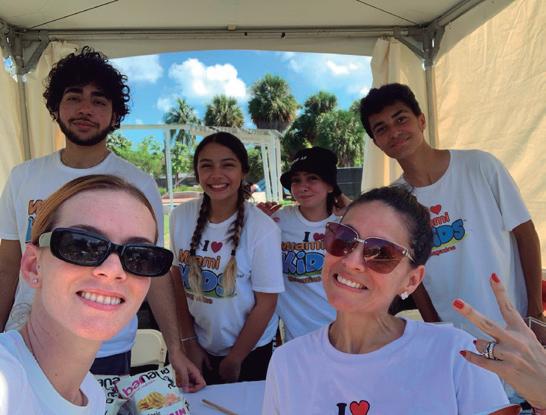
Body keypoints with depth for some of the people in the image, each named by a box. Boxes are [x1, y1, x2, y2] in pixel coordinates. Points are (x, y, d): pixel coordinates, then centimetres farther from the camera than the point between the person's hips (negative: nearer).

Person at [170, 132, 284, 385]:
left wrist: (234, 360, -7)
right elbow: (177, 276, -1)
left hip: (249, 352, -3)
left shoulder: (263, 229, -21)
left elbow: (266, 304, -15)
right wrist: (189, 342, -1)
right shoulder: (181, 217, -11)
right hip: (200, 349, 3)